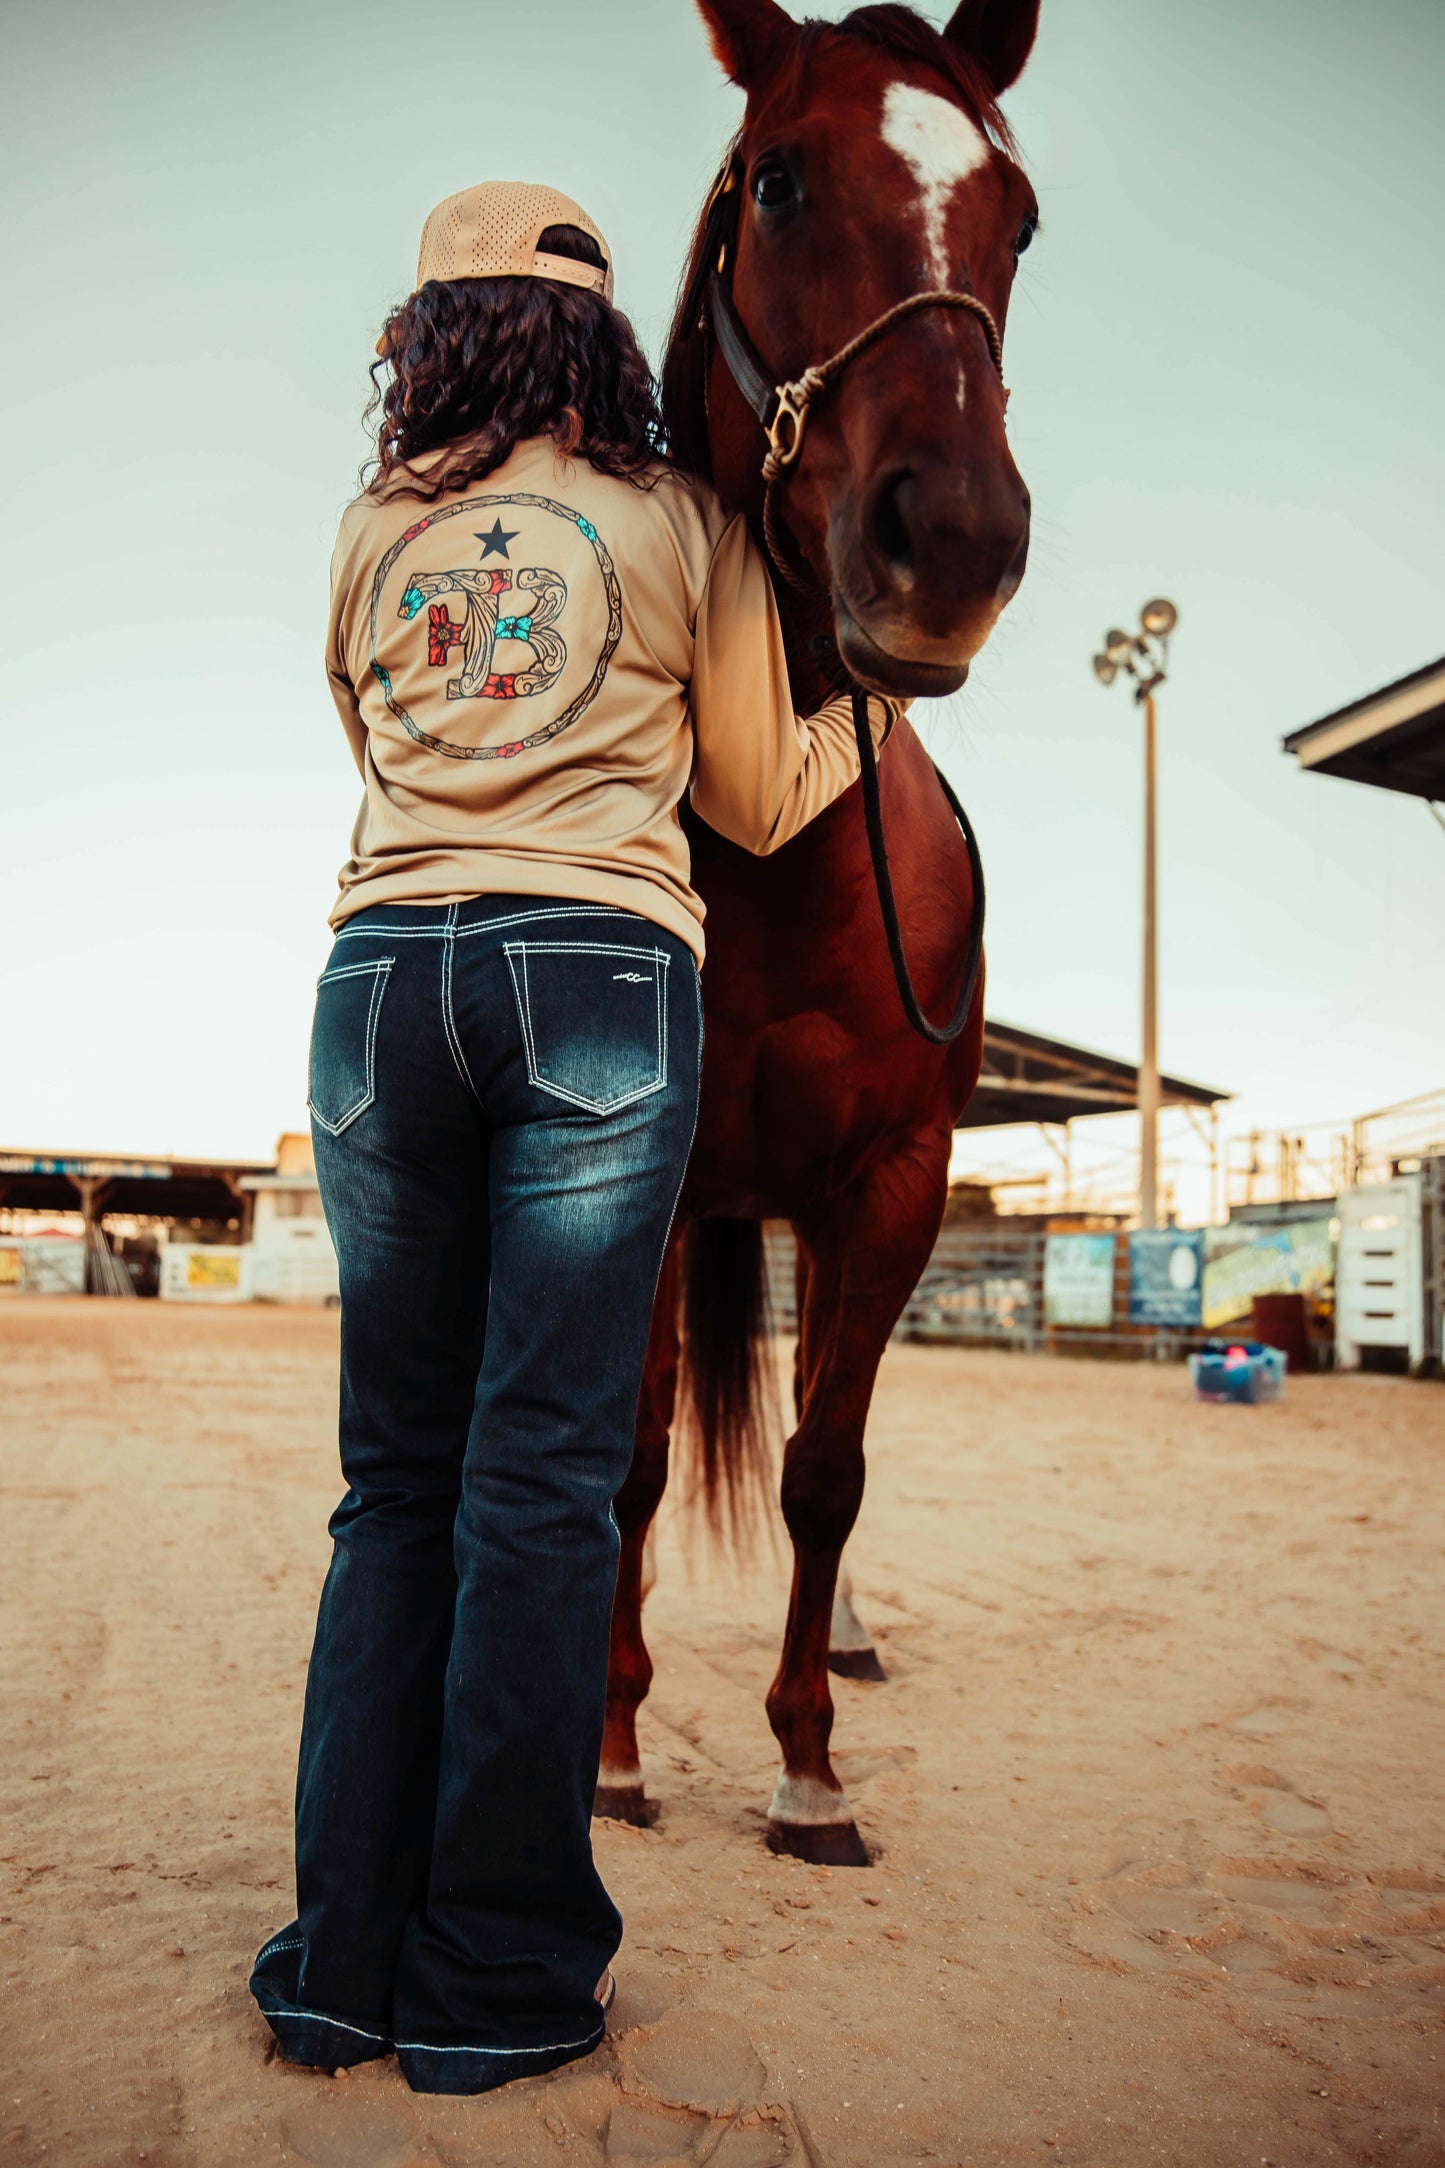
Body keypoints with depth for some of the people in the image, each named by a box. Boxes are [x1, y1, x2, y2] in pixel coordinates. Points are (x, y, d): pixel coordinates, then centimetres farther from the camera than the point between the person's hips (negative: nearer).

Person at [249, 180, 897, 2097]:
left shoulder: (370, 536, 18)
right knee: (542, 1475, 0)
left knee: (398, 1474, 10)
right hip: (605, 972, -2)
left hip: (383, 974, 3)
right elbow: (755, 806, 16)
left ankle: (347, 1955, 16)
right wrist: (855, 725, 35)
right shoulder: (687, 525, 11)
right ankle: (497, 1977, 10)